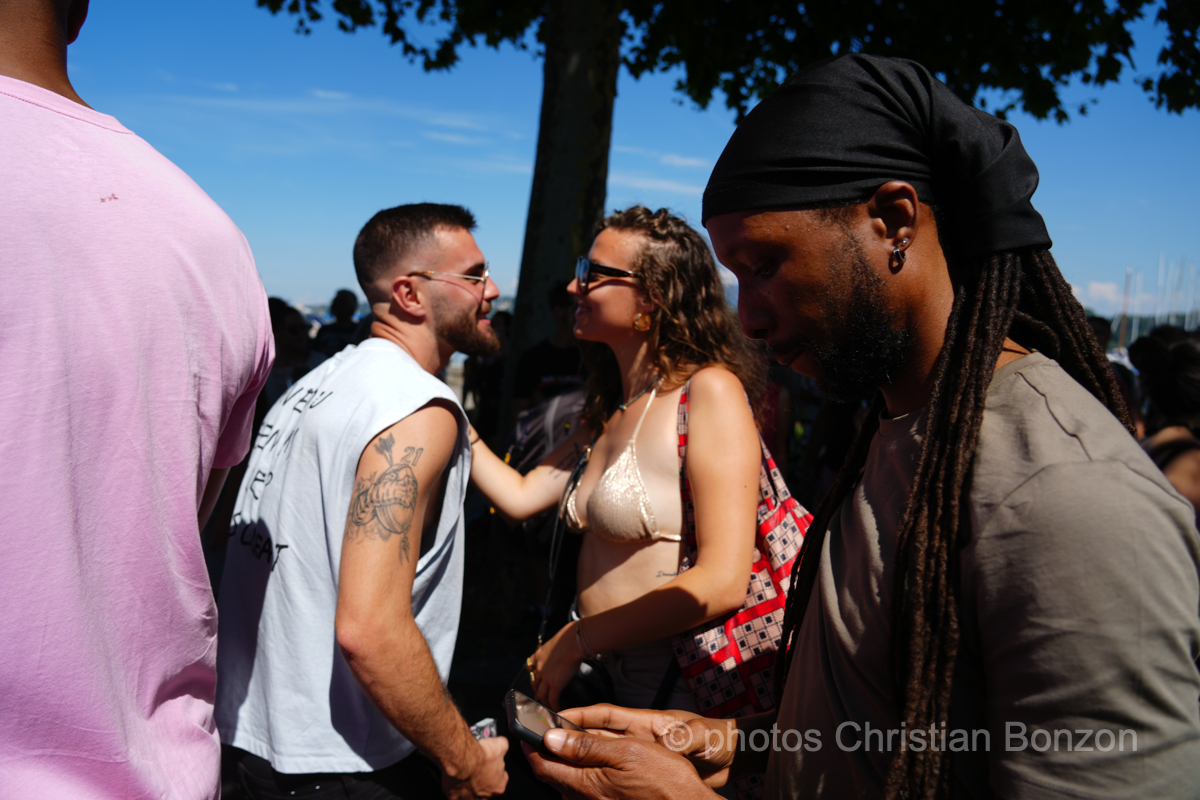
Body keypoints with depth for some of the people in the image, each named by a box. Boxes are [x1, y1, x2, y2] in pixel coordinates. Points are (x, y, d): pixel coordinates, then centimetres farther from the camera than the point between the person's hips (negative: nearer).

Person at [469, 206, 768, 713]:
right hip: (614, 677, 7)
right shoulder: (609, 414, 10)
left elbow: (722, 585, -24)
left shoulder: (710, 391, -17)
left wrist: (575, 640, -18)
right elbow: (519, 496, 7)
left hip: (681, 688, -7)